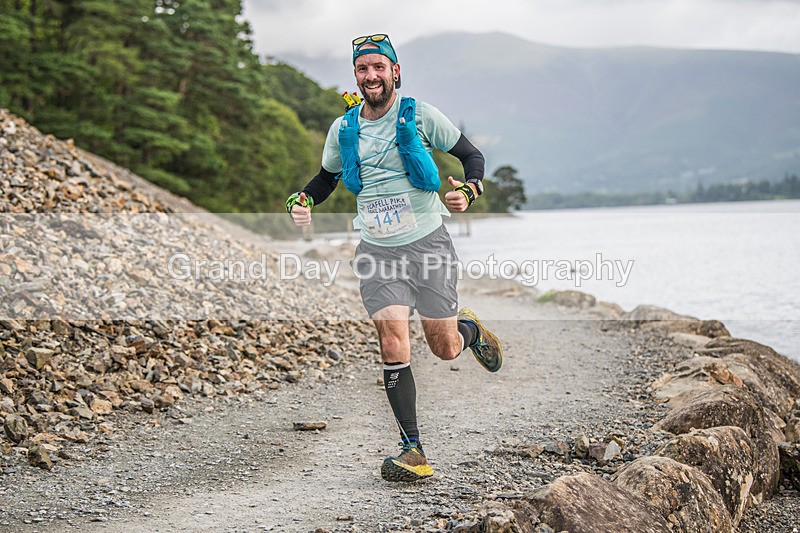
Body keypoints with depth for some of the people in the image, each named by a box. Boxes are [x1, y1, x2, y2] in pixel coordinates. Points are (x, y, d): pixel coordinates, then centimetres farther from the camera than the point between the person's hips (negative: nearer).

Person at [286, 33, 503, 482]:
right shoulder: (343, 129, 5)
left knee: (445, 349, 4)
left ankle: (470, 329, 42)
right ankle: (413, 450, -5)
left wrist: (469, 191, -18)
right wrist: (303, 201, 0)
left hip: (428, 243, -2)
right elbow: (326, 178, 21)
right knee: (393, 345, -13)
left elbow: (472, 155, 3)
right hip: (377, 251, 2)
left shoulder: (420, 115, -5)